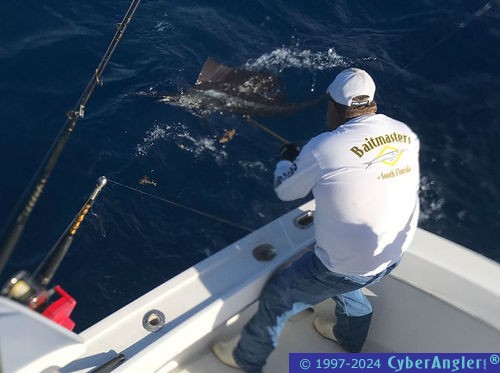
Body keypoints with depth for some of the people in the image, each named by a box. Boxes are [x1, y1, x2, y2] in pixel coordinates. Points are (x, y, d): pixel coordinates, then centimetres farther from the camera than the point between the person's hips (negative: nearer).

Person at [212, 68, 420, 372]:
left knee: (277, 297, 15)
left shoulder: (324, 148, -23)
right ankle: (350, 336, 60)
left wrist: (287, 159, 15)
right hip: (395, 255, 7)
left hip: (350, 266, -6)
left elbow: (284, 190, -6)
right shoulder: (406, 135, -6)